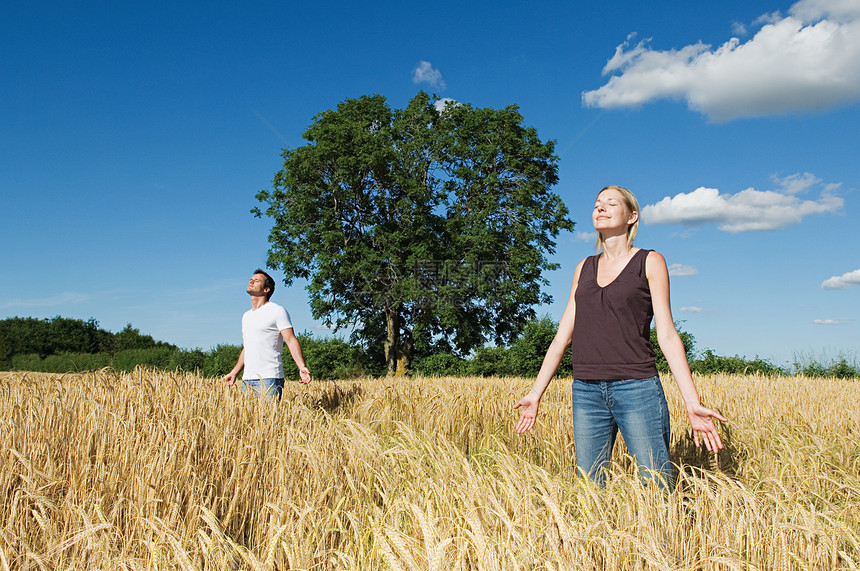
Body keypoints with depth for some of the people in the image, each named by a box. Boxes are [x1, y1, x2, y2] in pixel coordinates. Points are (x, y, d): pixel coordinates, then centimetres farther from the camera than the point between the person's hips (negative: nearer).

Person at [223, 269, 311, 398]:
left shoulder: (277, 311, -2)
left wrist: (302, 366, -23)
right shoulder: (246, 316, 21)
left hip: (269, 379, -7)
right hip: (247, 380, 7)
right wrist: (234, 373, 24)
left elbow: (291, 340, -10)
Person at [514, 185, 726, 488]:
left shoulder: (650, 262, 4)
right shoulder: (584, 268, 15)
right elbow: (563, 335, 15)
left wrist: (692, 403, -10)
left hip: (637, 389, -4)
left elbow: (667, 334, -2)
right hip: (587, 392, 4)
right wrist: (536, 393, 12)